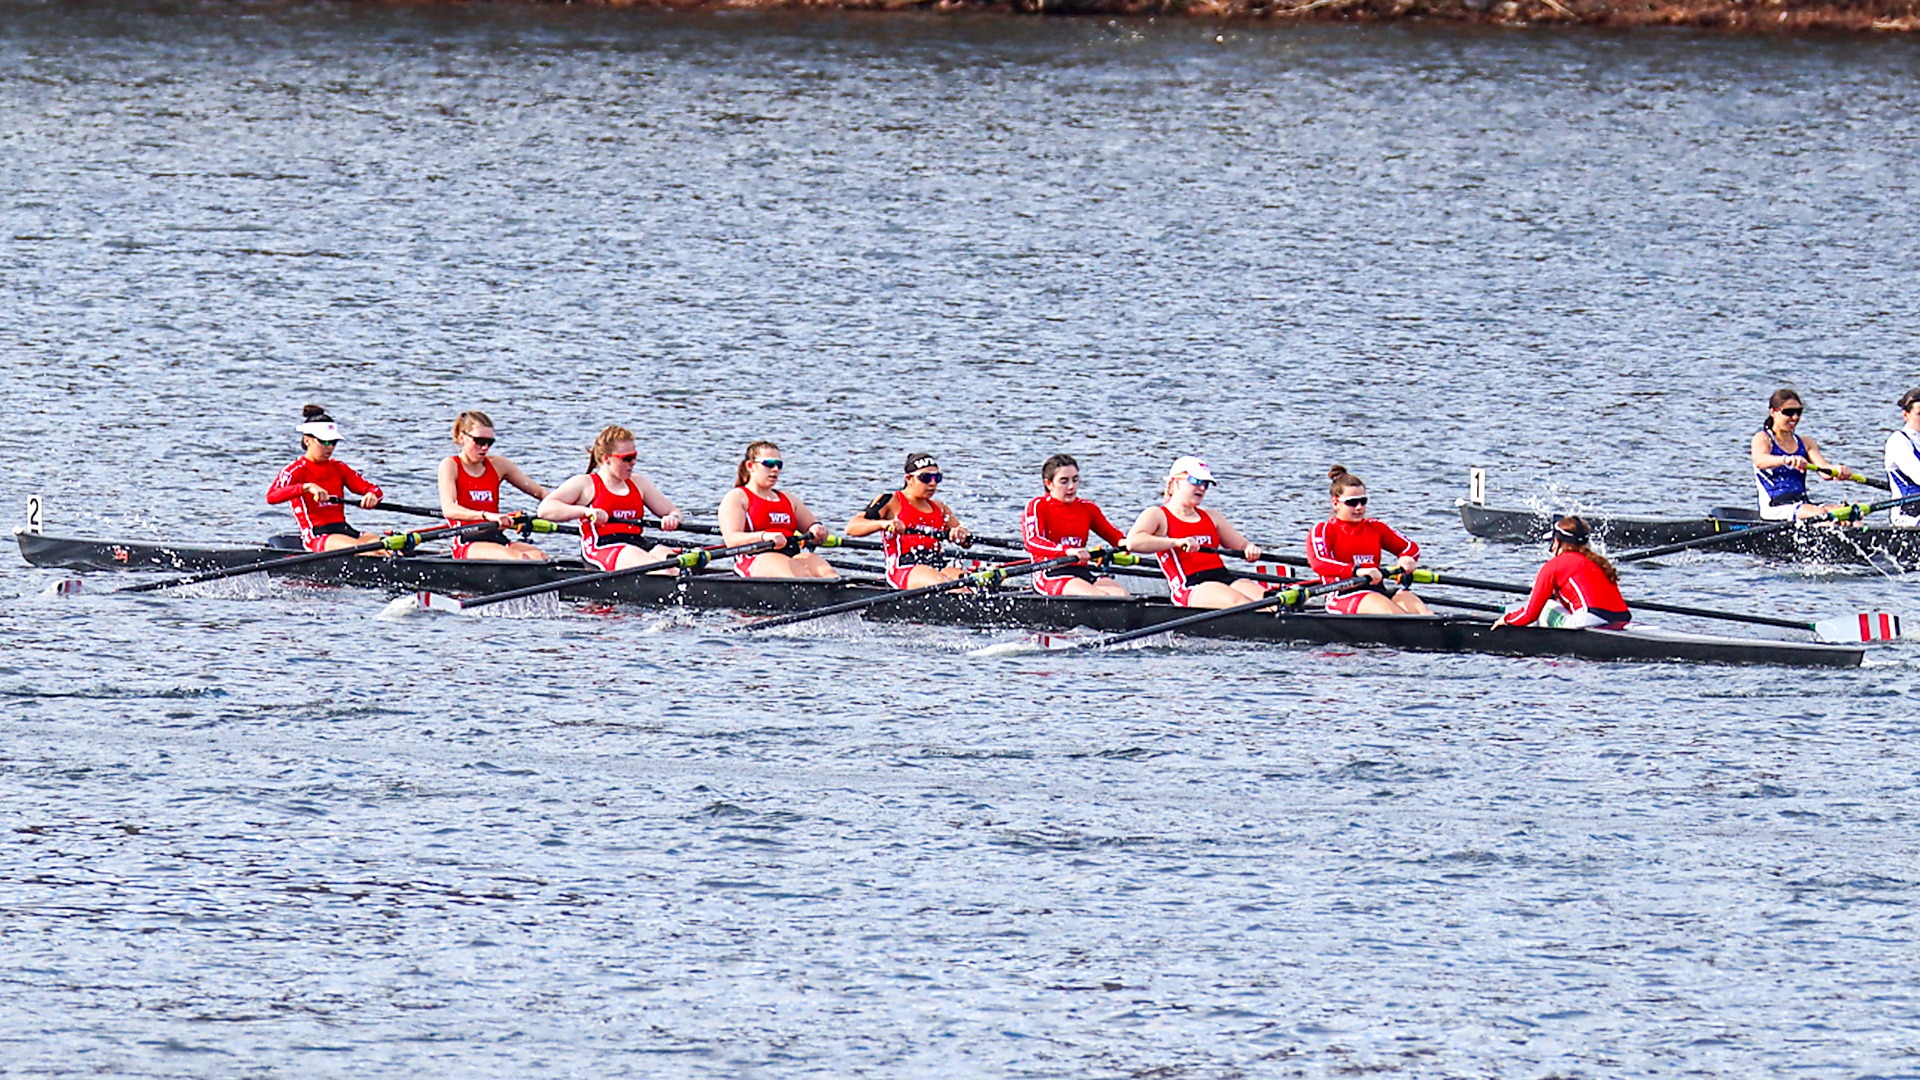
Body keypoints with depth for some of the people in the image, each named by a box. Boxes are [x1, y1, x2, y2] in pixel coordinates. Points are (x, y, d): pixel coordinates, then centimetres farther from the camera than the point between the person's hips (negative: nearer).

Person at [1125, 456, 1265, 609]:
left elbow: (1242, 546, 29)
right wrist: (1177, 542, -20)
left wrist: (1250, 550, 2)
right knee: (1238, 601, -35)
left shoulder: (1212, 517, 28)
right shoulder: (1157, 515, 9)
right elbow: (1133, 542, -10)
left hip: (1225, 577, 7)